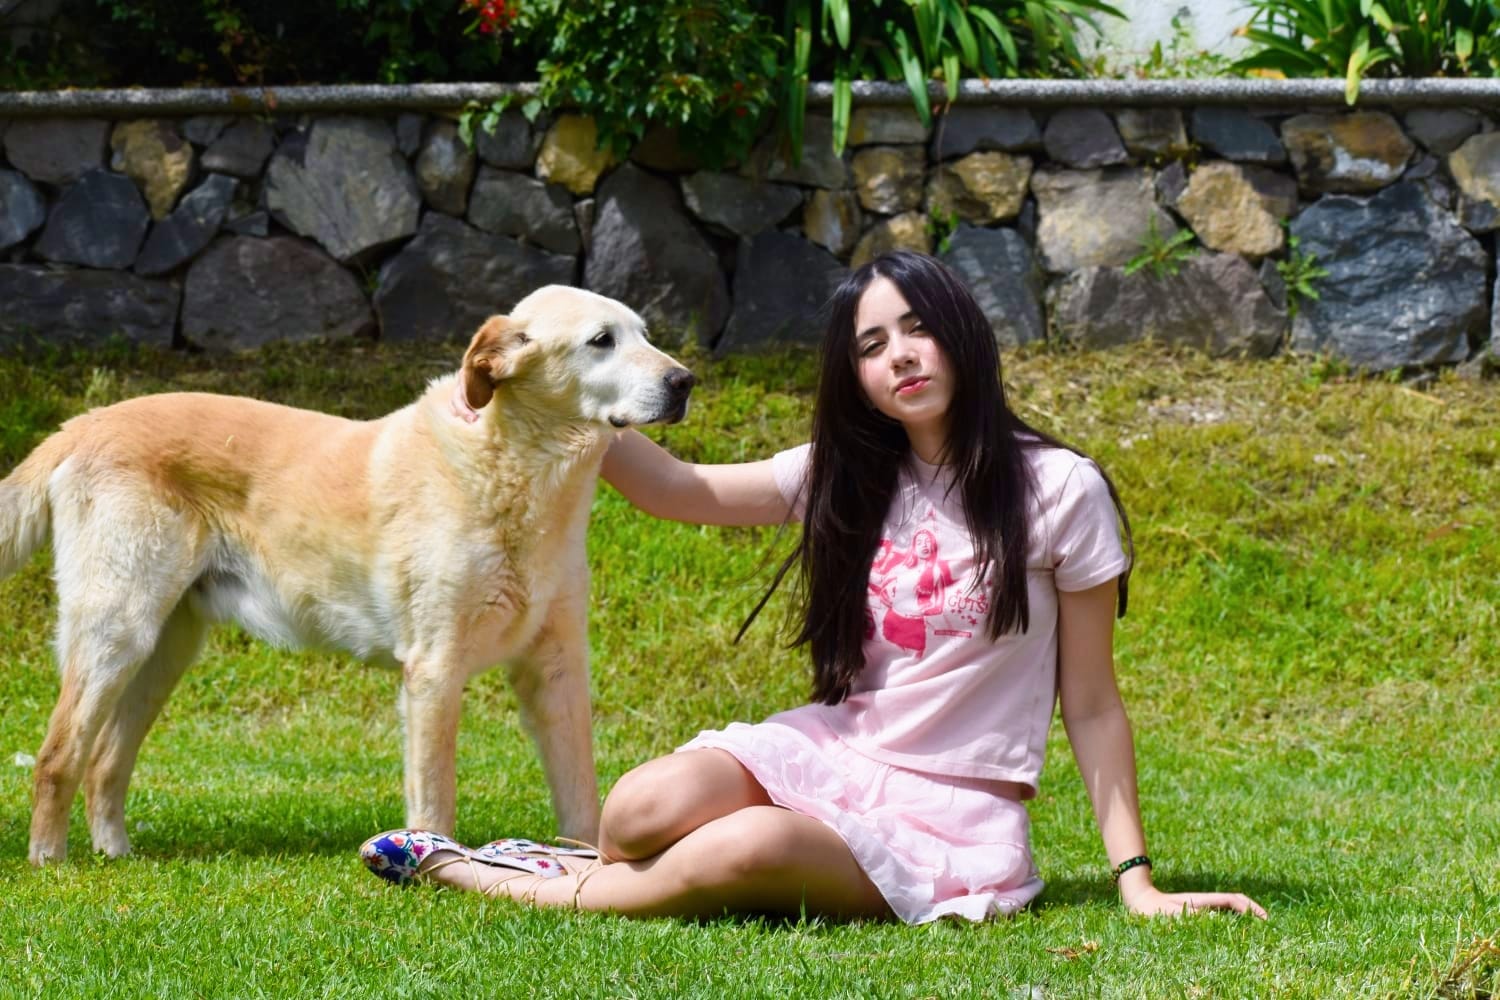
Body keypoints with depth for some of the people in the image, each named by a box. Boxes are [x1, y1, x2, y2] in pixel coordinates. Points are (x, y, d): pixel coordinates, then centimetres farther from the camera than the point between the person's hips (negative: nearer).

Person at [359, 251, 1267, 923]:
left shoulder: (1057, 490, -5)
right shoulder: (847, 478, 10)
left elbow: (1092, 707, -3)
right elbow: (675, 489, 4)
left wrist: (1138, 882, -7)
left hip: (951, 815, -4)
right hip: (830, 754, 4)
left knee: (748, 852, -33)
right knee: (639, 815, -29)